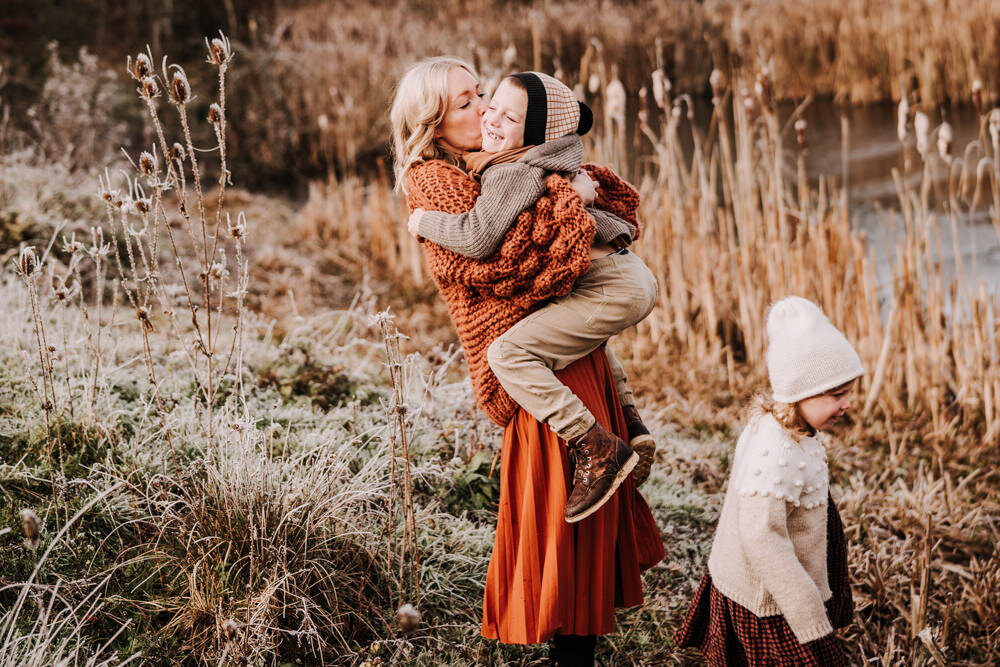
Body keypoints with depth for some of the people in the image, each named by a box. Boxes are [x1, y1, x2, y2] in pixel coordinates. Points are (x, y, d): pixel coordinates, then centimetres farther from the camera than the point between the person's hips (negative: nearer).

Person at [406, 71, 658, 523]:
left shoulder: (510, 173, -14)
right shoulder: (554, 162, 15)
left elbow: (476, 237, -26)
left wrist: (423, 221, -10)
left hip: (614, 288, -11)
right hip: (634, 277, 11)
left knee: (508, 353, -16)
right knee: (583, 329, 41)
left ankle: (600, 452, -19)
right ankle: (631, 426, 33)